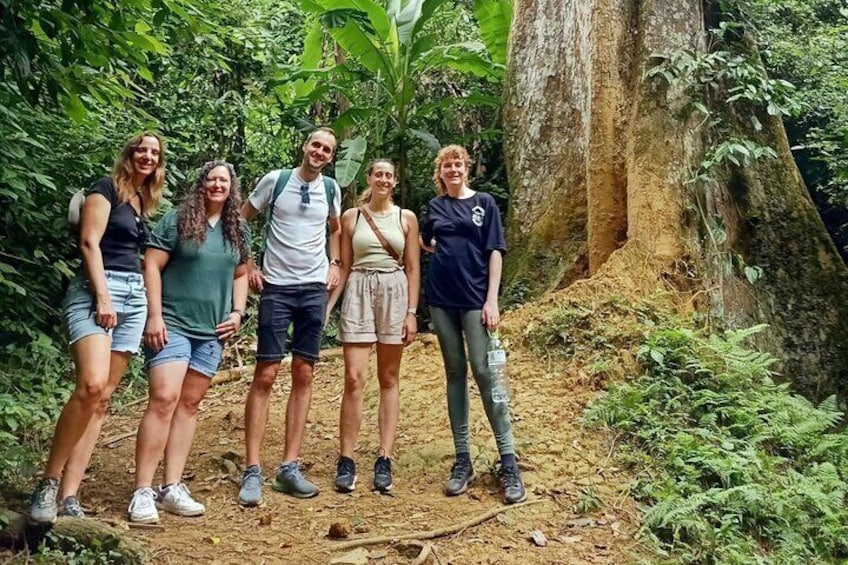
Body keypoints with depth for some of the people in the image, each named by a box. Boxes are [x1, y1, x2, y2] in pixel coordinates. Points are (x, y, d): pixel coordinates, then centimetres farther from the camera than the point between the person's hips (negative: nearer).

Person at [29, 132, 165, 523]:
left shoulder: (143, 203, 22)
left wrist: (150, 310, 16)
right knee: (91, 385, -26)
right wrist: (102, 296, -17)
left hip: (134, 297, 7)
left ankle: (68, 497, -1)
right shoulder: (106, 188, 1)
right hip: (95, 290, -7)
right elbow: (90, 242, -9)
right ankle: (48, 482, -12)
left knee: (102, 399, -1)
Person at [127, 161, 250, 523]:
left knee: (189, 404, 6)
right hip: (173, 324, -5)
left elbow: (240, 275, 21)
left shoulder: (237, 231, 13)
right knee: (163, 400, -14)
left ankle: (172, 488, 11)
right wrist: (154, 316, -13)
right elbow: (151, 267, -7)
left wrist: (237, 312, 6)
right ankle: (143, 492, -8)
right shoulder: (176, 221, -3)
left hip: (212, 331, 5)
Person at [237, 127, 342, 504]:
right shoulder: (275, 180, -3)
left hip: (315, 289, 3)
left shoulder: (331, 189, 7)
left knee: (304, 375, 3)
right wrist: (246, 266, 0)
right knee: (265, 374, -6)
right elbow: (241, 219, 6)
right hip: (276, 287, -3)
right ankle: (252, 470, -1)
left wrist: (334, 264, 12)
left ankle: (289, 467, 10)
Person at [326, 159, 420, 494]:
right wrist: (328, 305, 2)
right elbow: (344, 267, 9)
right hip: (358, 293, -1)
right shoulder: (351, 217, 7)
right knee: (354, 378, -9)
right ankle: (346, 460, 0)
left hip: (394, 293, 1)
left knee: (388, 379, 4)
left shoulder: (406, 218, 7)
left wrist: (412, 312, -1)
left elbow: (412, 269, 6)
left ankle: (384, 459, 8)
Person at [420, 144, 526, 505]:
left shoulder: (484, 203, 5)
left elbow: (495, 252, -2)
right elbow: (425, 242, 31)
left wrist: (492, 299, -10)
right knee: (455, 374, 5)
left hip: (475, 297, -3)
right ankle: (463, 461, 10)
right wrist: (445, 252, 13)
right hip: (442, 298, 3)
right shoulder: (435, 206, 13)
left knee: (483, 371, -10)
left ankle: (509, 463, -5)